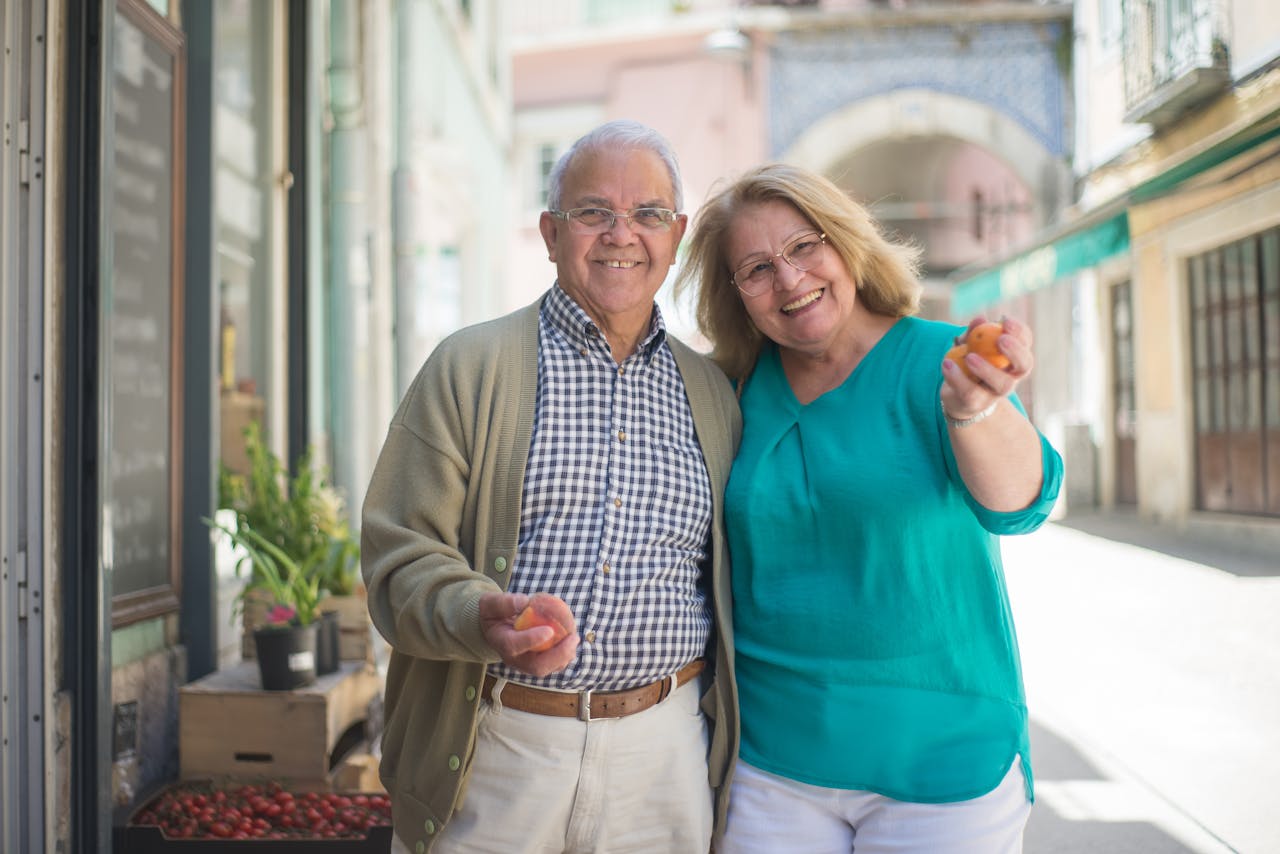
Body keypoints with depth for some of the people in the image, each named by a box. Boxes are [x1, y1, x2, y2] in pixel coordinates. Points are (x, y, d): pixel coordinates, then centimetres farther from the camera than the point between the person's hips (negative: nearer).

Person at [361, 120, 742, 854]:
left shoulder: (712, 392, 10)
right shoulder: (468, 367, 0)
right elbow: (401, 555, -6)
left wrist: (732, 748, 10)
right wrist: (482, 618, -26)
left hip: (661, 756, 3)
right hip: (492, 751, -2)